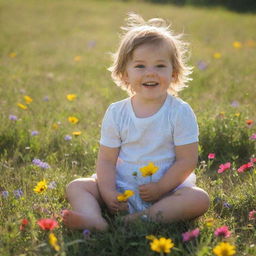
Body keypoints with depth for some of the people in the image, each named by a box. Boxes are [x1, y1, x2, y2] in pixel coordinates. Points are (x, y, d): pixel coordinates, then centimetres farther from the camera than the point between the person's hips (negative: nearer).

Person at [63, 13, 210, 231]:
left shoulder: (180, 112, -8)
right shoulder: (116, 113, 0)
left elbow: (187, 161, -10)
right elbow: (106, 159, -1)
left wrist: (160, 188, -19)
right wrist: (108, 193, -16)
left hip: (168, 187, -2)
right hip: (122, 188, 3)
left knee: (199, 199, -28)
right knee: (76, 186, -12)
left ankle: (140, 219, -33)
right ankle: (94, 220, -41)